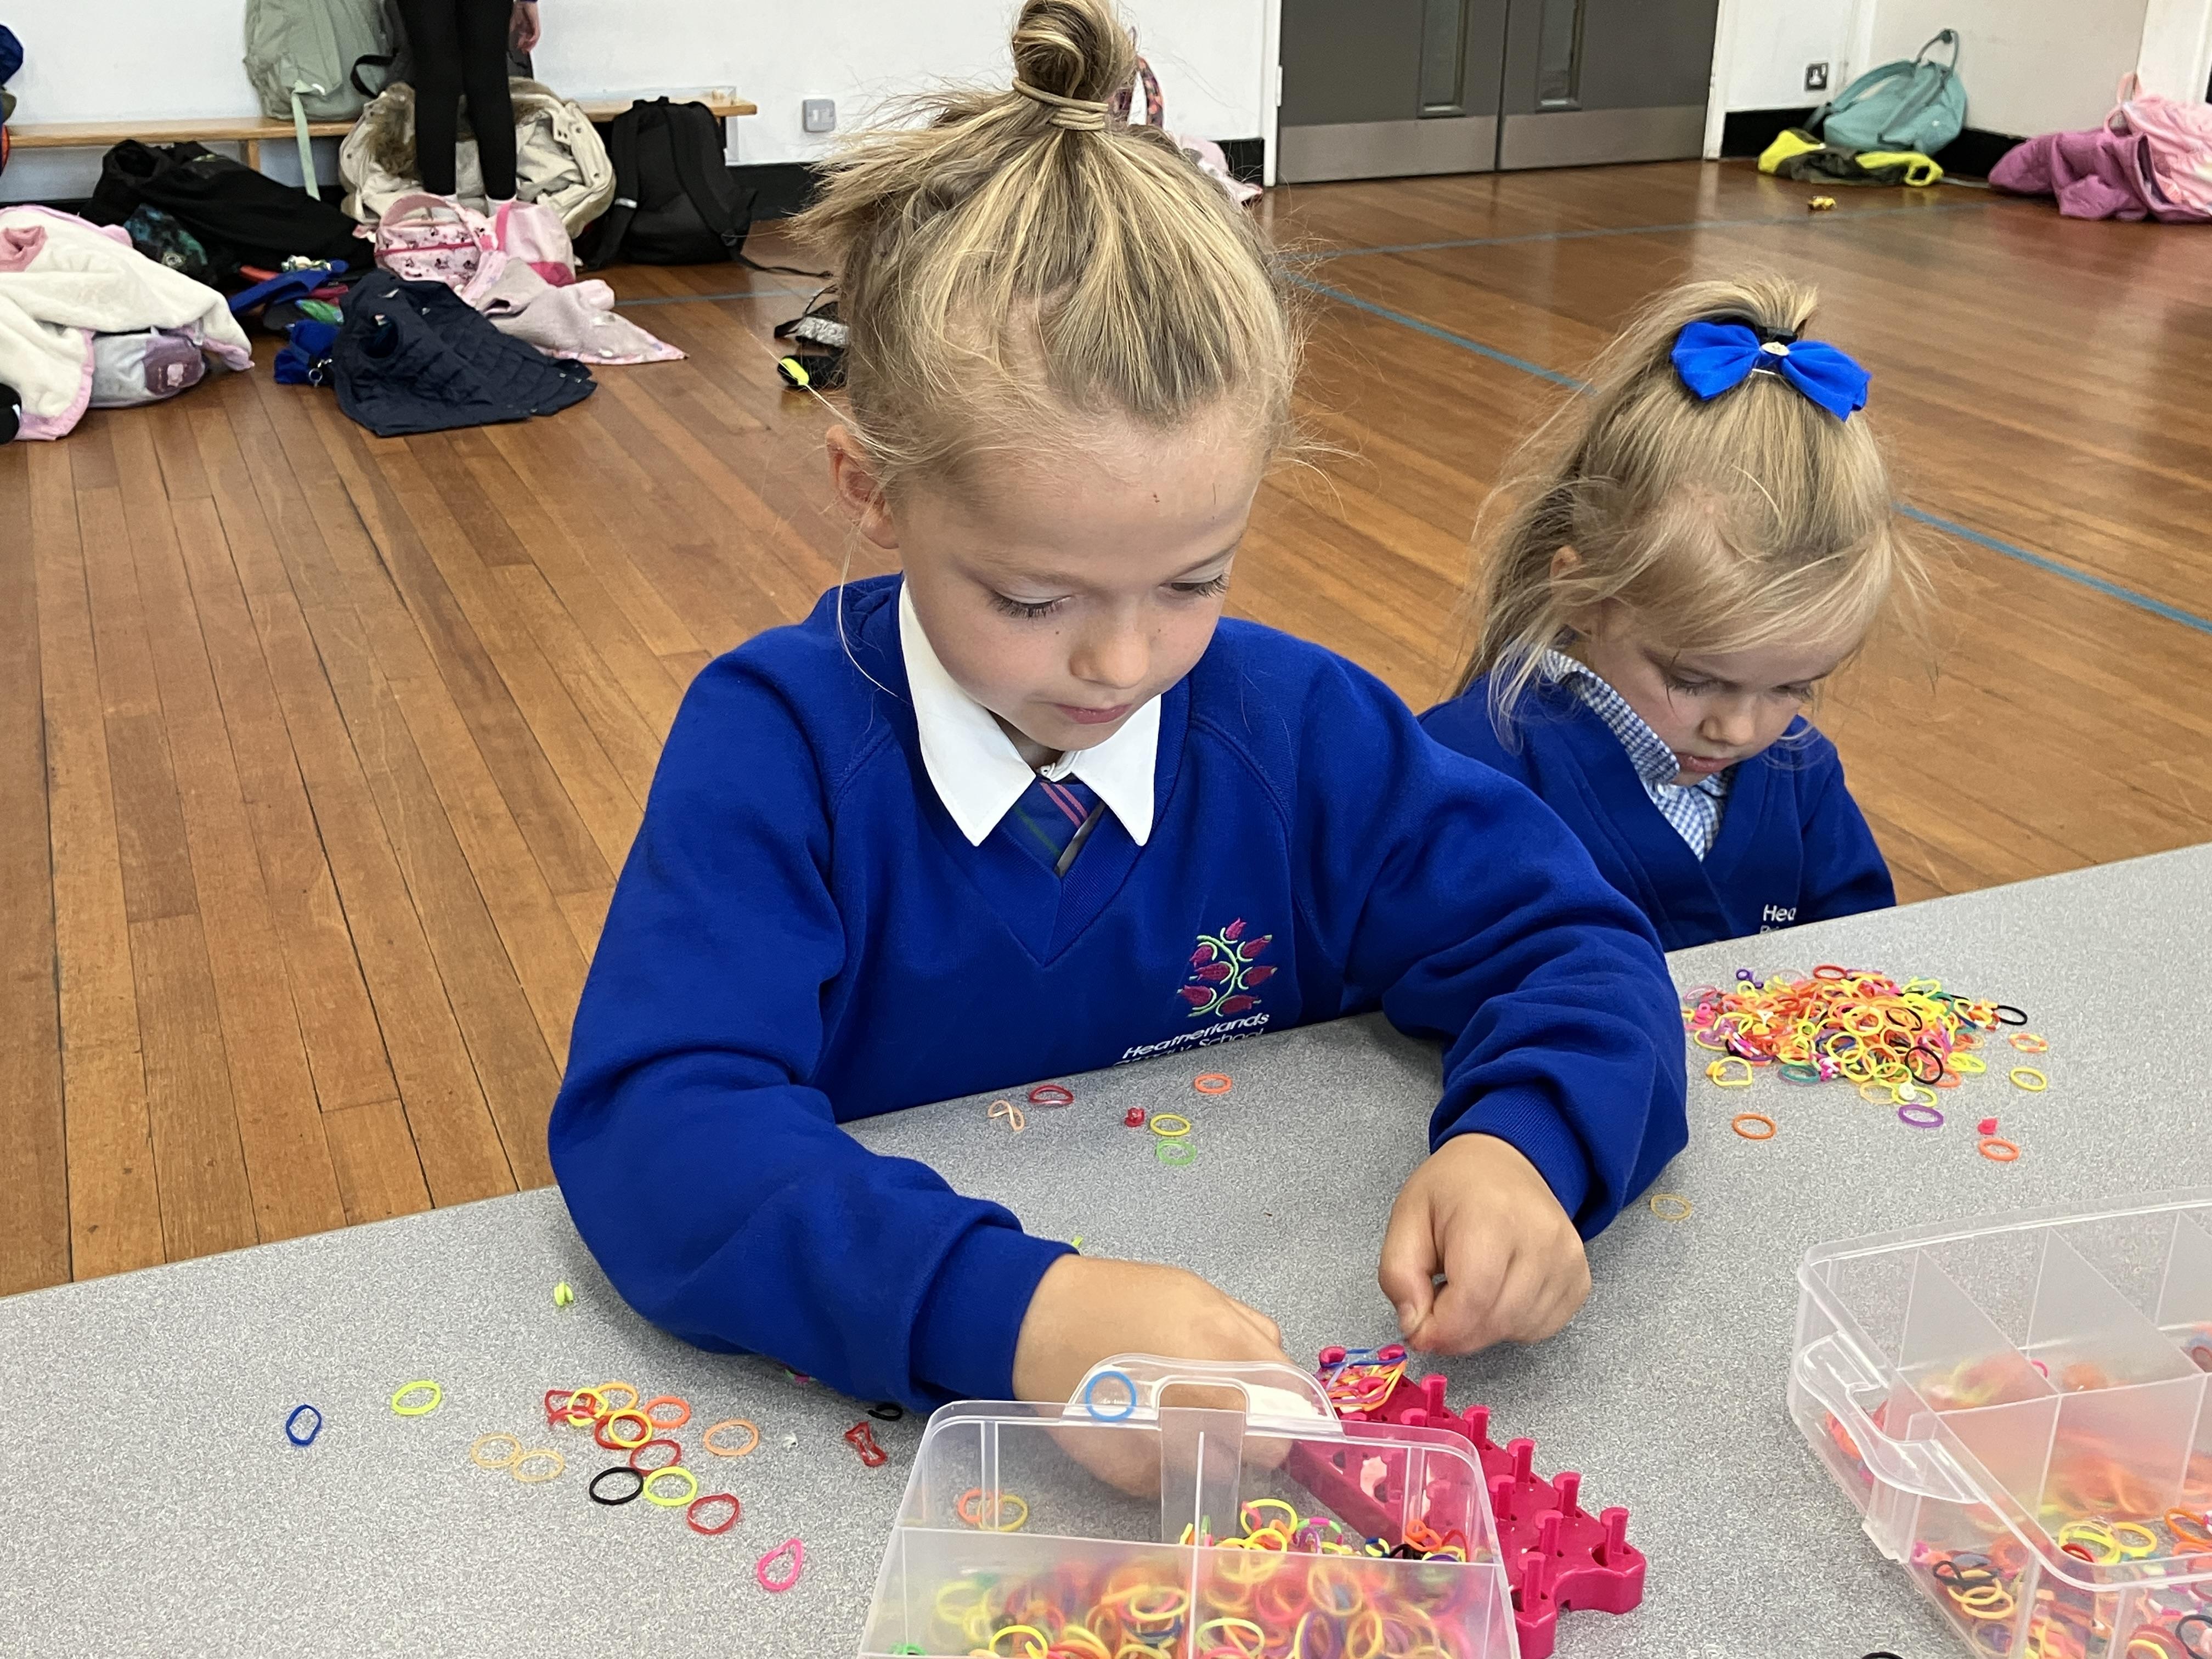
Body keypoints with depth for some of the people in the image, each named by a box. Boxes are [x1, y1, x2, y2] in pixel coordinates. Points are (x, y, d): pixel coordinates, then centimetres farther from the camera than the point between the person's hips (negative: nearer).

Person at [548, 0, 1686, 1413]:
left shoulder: (1304, 727, -5)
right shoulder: (779, 742, -15)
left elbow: (1574, 946, -1)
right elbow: (649, 1124, -26)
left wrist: (1519, 1144, -23)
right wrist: (1010, 1311, -40)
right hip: (873, 1416, -2)